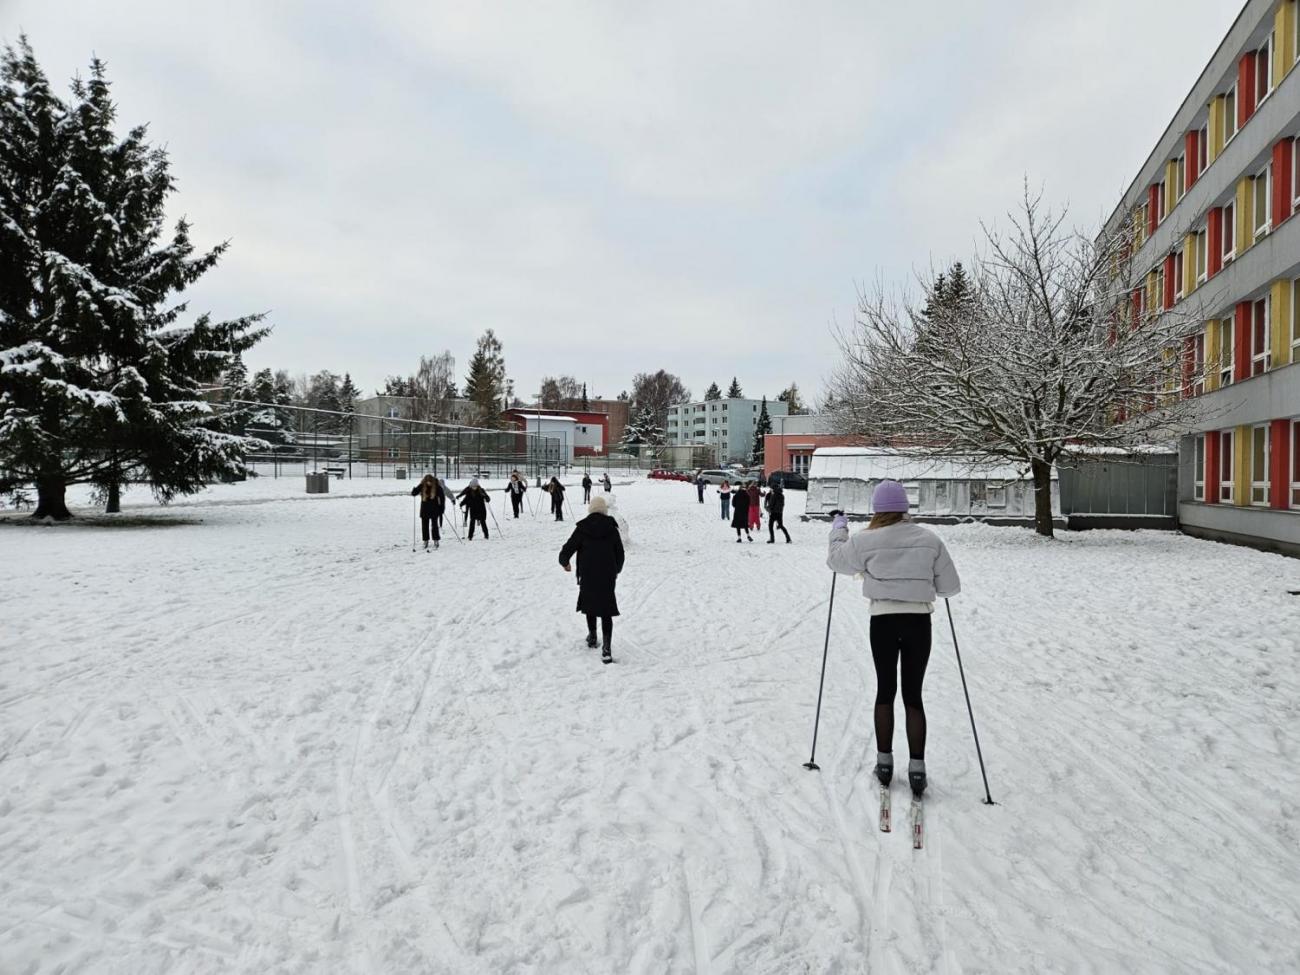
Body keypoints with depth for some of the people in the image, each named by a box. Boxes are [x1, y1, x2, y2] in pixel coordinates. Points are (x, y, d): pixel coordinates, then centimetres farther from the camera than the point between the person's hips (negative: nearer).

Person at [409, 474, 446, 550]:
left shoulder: (437, 486, -9)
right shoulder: (422, 486, -6)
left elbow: (442, 497, -2)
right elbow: (413, 493, -3)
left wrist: (442, 508, -5)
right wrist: (414, 490, -28)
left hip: (434, 509, -2)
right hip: (424, 509, 2)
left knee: (434, 525, -2)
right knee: (424, 526, 4)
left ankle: (436, 541, 7)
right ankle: (425, 541, 13)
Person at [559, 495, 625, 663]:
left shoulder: (582, 529, -6)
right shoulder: (612, 528, -1)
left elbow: (567, 550, -6)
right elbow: (620, 554, 6)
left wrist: (564, 563, 17)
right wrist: (616, 571, 25)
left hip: (587, 577, 0)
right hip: (607, 577, 0)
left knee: (590, 607, 22)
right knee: (606, 612, 2)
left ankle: (592, 638, 36)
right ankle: (606, 648, -10)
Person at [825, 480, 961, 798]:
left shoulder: (865, 541, -6)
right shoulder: (929, 539, -2)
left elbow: (836, 560, 13)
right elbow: (950, 586, 2)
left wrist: (839, 525, 26)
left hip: (883, 621, 0)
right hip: (919, 621, 1)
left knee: (885, 691, 15)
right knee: (913, 694, 9)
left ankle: (884, 762, 22)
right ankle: (917, 768, 8)